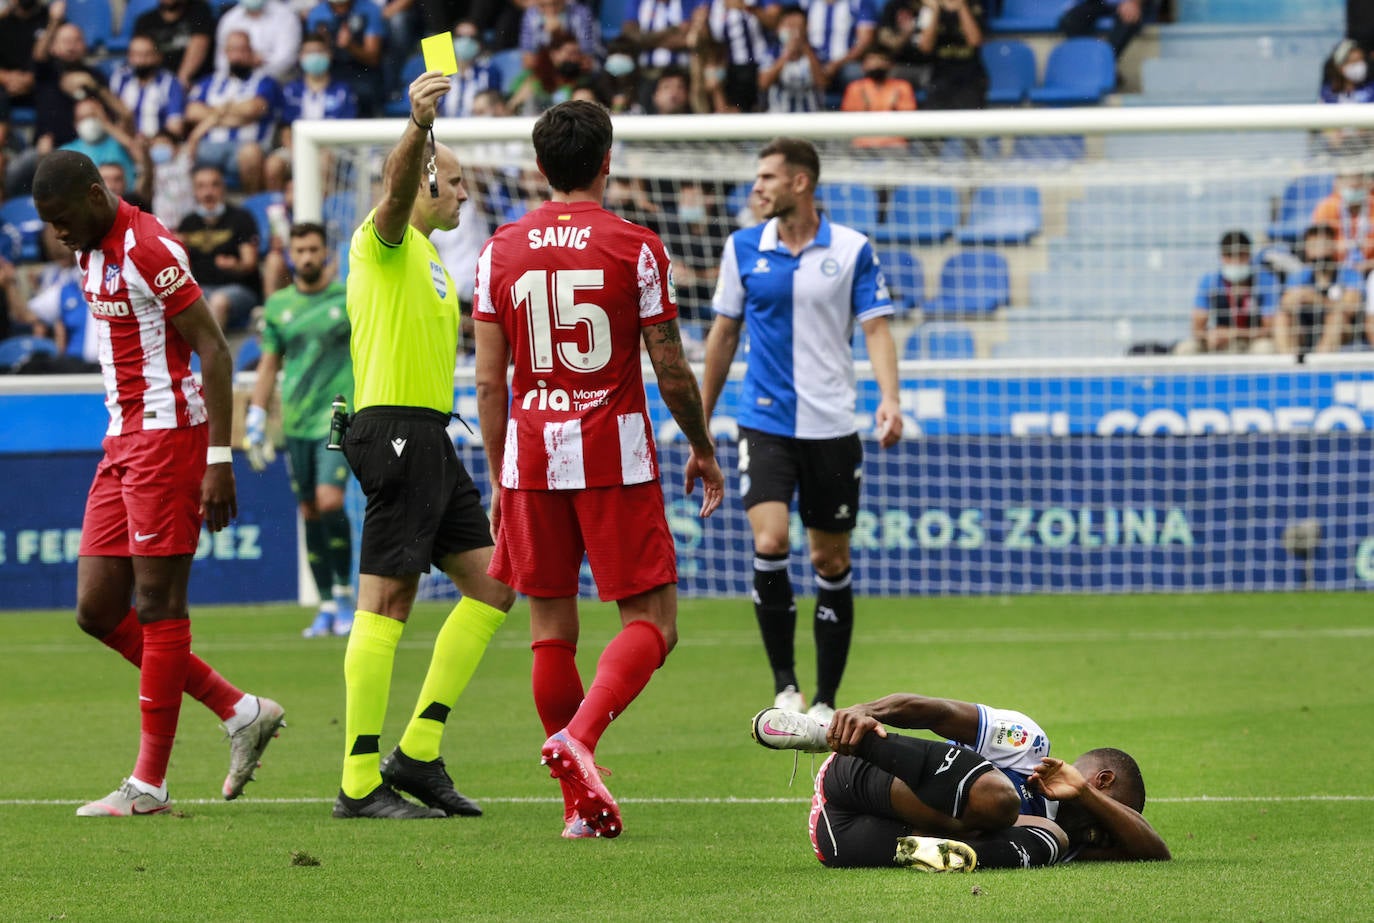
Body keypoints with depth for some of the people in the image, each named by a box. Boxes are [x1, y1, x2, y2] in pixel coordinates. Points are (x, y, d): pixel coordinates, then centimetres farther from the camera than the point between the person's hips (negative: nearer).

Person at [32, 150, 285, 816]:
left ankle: (149, 785, -1)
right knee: (98, 611, 6)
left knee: (157, 606, -5)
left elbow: (213, 350, -17)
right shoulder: (92, 250, 14)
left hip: (167, 433, -10)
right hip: (122, 442, 10)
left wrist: (218, 459, -20)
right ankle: (241, 714, 14)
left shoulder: (147, 249, -15)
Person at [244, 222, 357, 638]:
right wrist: (255, 422, 9)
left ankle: (345, 593, -3)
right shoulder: (278, 305, 9)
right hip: (296, 424, 3)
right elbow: (268, 365, 14)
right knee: (310, 512, 3)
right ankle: (326, 607, 12)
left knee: (330, 501, -19)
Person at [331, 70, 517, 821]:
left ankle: (419, 750, 8)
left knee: (491, 585, 7)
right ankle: (360, 782, -10)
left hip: (428, 438, 10)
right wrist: (419, 125, -47)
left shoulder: (427, 258, 24)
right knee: (384, 604, -10)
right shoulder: (385, 239, -5)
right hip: (397, 430, -10)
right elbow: (398, 184, -28)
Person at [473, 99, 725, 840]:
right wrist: (701, 449, 13)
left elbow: (489, 380, 4)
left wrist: (498, 479, 12)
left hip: (532, 454, 3)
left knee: (551, 628, 9)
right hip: (615, 452, -3)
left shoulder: (500, 252, 4)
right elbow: (671, 370, -2)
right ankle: (579, 736, -23)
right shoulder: (634, 248, -5)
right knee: (651, 620, 2)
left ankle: (580, 804, 8)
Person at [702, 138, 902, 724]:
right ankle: (784, 686, -6)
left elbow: (876, 328, -3)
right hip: (765, 423, 0)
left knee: (831, 562, 5)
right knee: (769, 544, -19)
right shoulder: (743, 248, 4)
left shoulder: (852, 250, 0)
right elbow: (723, 335, 12)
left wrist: (889, 399, -21)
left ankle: (825, 702, 15)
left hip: (832, 427, 0)